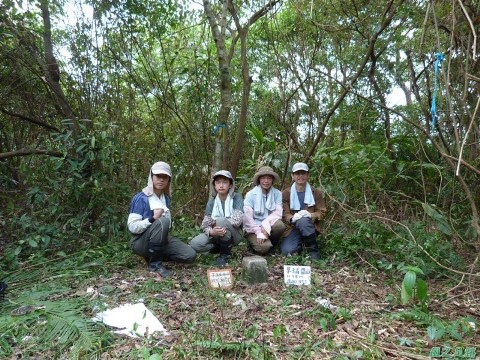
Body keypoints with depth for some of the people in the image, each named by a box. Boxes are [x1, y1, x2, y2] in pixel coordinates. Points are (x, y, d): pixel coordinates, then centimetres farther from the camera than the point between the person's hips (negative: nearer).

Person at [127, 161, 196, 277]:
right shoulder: (141, 198, -12)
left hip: (161, 240, 6)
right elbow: (132, 227, -19)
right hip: (140, 242, -6)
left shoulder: (166, 199, 8)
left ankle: (155, 254, 8)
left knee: (190, 255, -12)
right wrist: (153, 218, -28)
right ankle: (155, 263, -20)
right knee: (162, 222, -35)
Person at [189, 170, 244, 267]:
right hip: (216, 234, 4)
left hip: (234, 234, -3)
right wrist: (211, 232, -33)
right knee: (194, 244, -23)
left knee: (220, 221, -34)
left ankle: (225, 253, -12)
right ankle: (222, 247, 2)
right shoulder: (211, 202, 0)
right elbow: (205, 223, -9)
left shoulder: (236, 197, -9)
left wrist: (217, 223, -20)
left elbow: (238, 219, -24)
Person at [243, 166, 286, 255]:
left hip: (269, 228, 2)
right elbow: (247, 218, -13)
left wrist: (266, 224, -29)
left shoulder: (277, 194, -2)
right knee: (264, 247, -29)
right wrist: (259, 232, -22)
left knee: (280, 225, -30)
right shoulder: (250, 194, -7)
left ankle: (271, 244, -1)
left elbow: (278, 213, -12)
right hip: (254, 229, -2)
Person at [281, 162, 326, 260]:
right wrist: (292, 218, -27)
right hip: (292, 227, 0)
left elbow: (322, 212, 2)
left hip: (310, 227, 0)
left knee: (303, 221, -38)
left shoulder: (316, 193, 5)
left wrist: (311, 215, -21)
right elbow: (284, 213, -3)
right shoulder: (285, 193, 3)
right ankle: (301, 243, 8)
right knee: (287, 251, -26)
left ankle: (313, 249, -17)